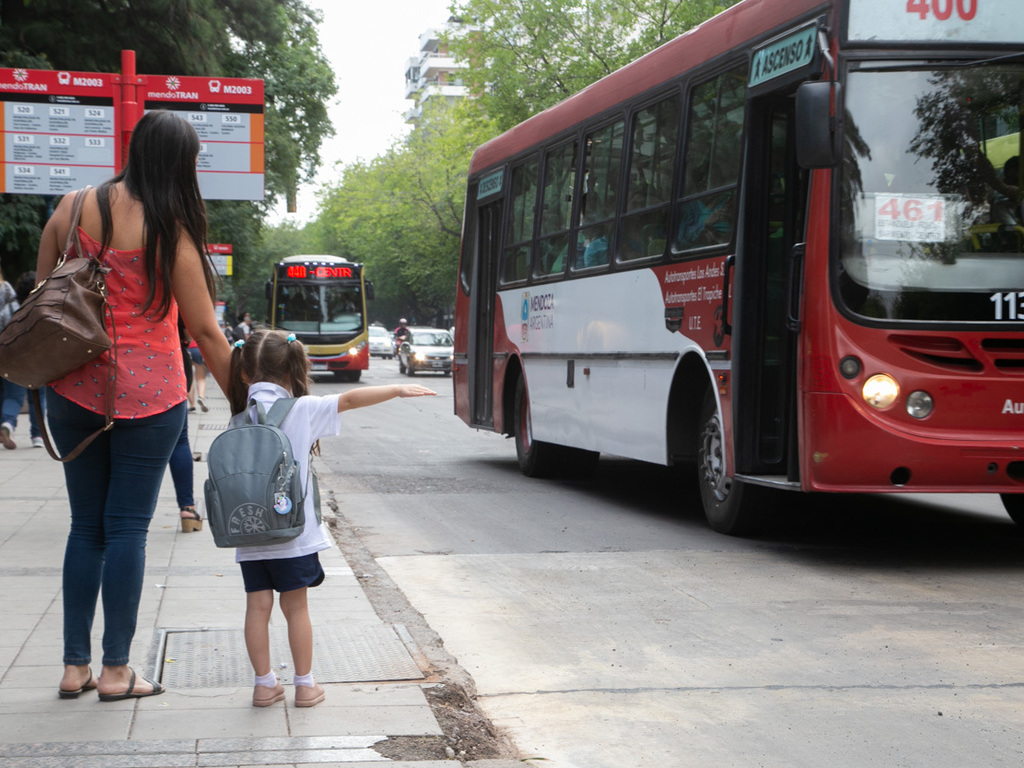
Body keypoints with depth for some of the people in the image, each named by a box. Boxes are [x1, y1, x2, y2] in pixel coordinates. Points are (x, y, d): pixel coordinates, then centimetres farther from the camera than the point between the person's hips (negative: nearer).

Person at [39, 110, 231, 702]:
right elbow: (204, 331, -8)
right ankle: (116, 671, 9)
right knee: (128, 528, 3)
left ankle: (75, 666, 17)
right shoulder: (171, 230, -11)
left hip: (75, 388, 4)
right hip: (148, 394, -4)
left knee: (86, 525, 13)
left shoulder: (73, 208, 1)